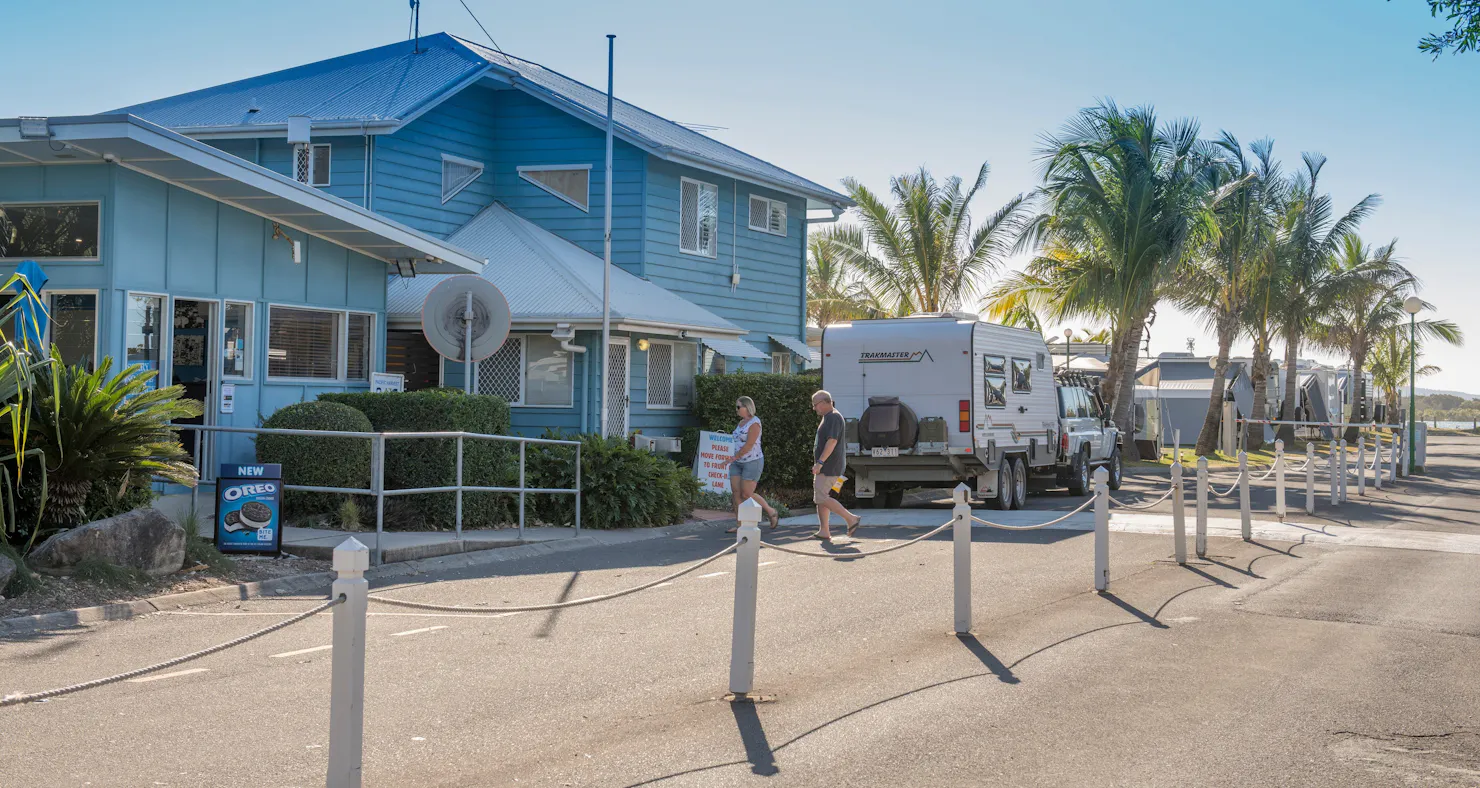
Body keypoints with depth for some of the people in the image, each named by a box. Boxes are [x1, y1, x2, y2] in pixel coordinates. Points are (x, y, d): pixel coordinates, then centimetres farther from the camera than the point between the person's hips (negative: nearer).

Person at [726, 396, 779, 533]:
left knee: (747, 495, -6)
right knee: (736, 493, -1)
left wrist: (735, 457, -16)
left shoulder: (754, 423, -15)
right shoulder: (741, 423, 13)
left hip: (752, 462, -9)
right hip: (738, 463, 9)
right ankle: (739, 525, 2)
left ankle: (771, 512, 14)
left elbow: (749, 445, -20)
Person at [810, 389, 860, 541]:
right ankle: (824, 532, 10)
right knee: (820, 497, 9)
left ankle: (851, 518, -7)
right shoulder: (828, 417, 19)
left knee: (821, 498, -12)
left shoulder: (834, 417, -15)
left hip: (829, 466, -11)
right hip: (826, 466, 11)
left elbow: (832, 441, -25)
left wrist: (820, 462, -27)